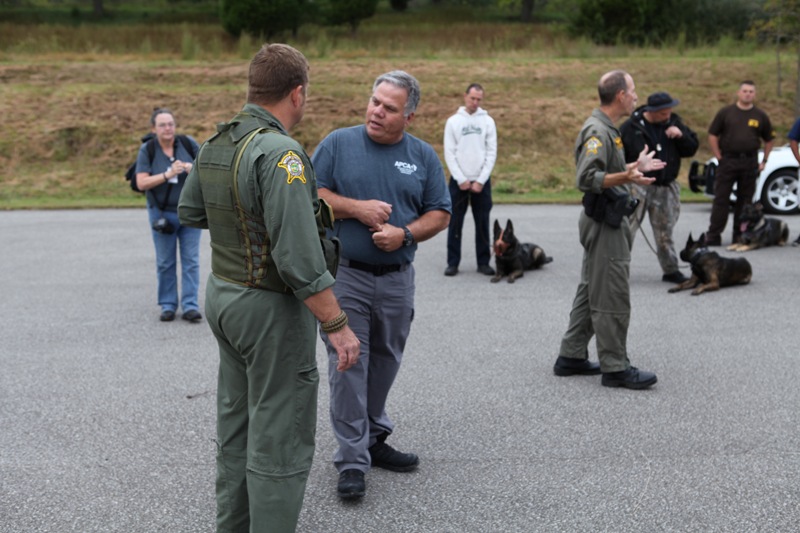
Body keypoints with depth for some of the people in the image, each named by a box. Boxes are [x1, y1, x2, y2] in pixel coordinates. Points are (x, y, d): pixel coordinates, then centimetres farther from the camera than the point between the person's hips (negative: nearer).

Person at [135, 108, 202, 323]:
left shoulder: (188, 143, -4)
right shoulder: (147, 150, -6)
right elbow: (141, 183, -12)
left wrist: (193, 168, -20)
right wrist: (167, 174, -23)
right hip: (162, 213, -1)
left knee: (190, 260, -1)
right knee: (165, 262, 6)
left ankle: (190, 306, 2)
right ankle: (168, 305, 15)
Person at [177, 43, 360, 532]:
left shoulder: (216, 145, 3)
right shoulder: (280, 153, -23)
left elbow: (189, 212, 18)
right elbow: (299, 257, -27)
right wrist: (337, 325, -22)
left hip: (222, 295, 9)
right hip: (270, 308, -9)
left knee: (236, 423, 21)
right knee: (280, 442, 1)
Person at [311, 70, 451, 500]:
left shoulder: (423, 156, 6)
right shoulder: (339, 143, -1)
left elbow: (440, 214, 6)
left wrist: (405, 233, -12)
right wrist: (357, 208, -15)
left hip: (397, 278, 3)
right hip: (345, 274, -3)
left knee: (385, 362, 14)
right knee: (348, 364, -3)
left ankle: (374, 439, 30)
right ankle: (352, 460, 3)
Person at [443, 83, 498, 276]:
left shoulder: (488, 121, 4)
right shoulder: (453, 121, 2)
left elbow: (491, 153, 1)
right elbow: (449, 153, -1)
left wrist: (481, 181, -7)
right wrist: (461, 180, -9)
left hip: (481, 180, 1)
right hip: (458, 180, -1)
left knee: (482, 224, 4)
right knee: (455, 224, 2)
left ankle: (483, 262, 12)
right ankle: (453, 263, 8)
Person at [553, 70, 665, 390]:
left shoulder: (606, 129, 16)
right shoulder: (597, 131, -18)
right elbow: (587, 179, -26)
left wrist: (636, 166, 25)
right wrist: (626, 177, -35)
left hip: (607, 222, 11)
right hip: (605, 223, -11)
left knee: (591, 291, 15)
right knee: (612, 297, -6)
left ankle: (571, 357, 22)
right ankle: (615, 367, 0)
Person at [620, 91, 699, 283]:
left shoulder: (674, 123, 6)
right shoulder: (630, 127, -8)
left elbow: (691, 149, 8)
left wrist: (681, 135, -11)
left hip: (666, 188, 4)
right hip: (637, 187, -4)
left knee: (665, 231, 13)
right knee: (626, 229, -5)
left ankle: (671, 270, 24)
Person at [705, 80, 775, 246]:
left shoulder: (760, 116, 9)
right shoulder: (725, 112, 3)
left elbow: (768, 140, 17)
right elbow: (712, 136, 4)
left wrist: (764, 161, 8)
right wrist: (719, 158, -2)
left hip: (750, 163, 2)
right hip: (728, 160, -2)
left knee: (745, 200, 6)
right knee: (721, 199, -3)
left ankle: (740, 236, 14)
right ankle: (713, 236, -1)